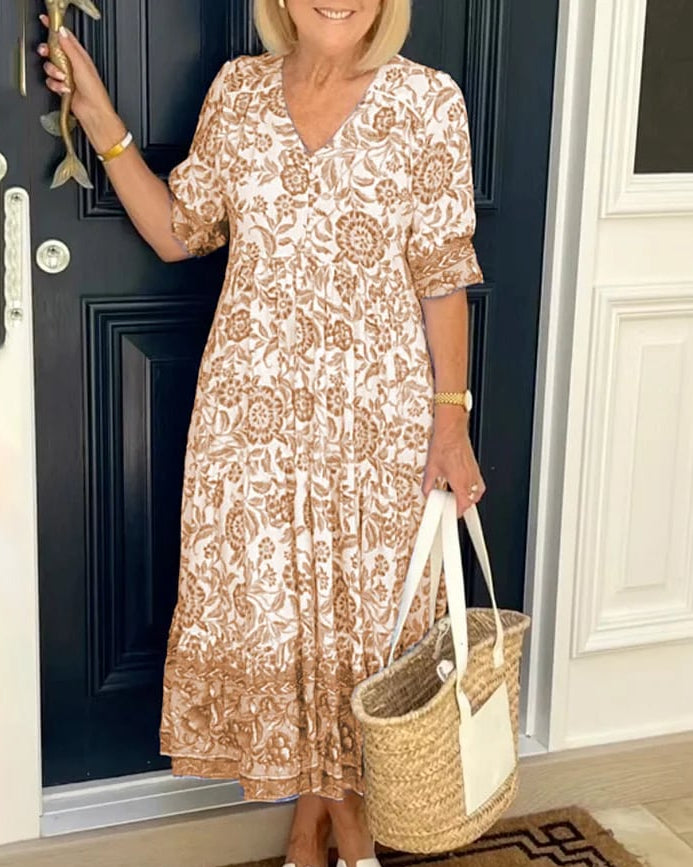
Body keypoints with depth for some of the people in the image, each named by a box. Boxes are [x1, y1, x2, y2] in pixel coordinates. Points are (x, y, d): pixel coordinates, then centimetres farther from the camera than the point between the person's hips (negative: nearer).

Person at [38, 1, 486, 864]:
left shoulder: (428, 100, -6)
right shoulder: (238, 89, 3)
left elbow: (441, 275, -5)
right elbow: (177, 231, 6)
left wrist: (451, 417, -7)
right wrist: (101, 121, -1)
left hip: (375, 409, -2)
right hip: (251, 404, 2)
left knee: (363, 602, 9)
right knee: (265, 599, 10)